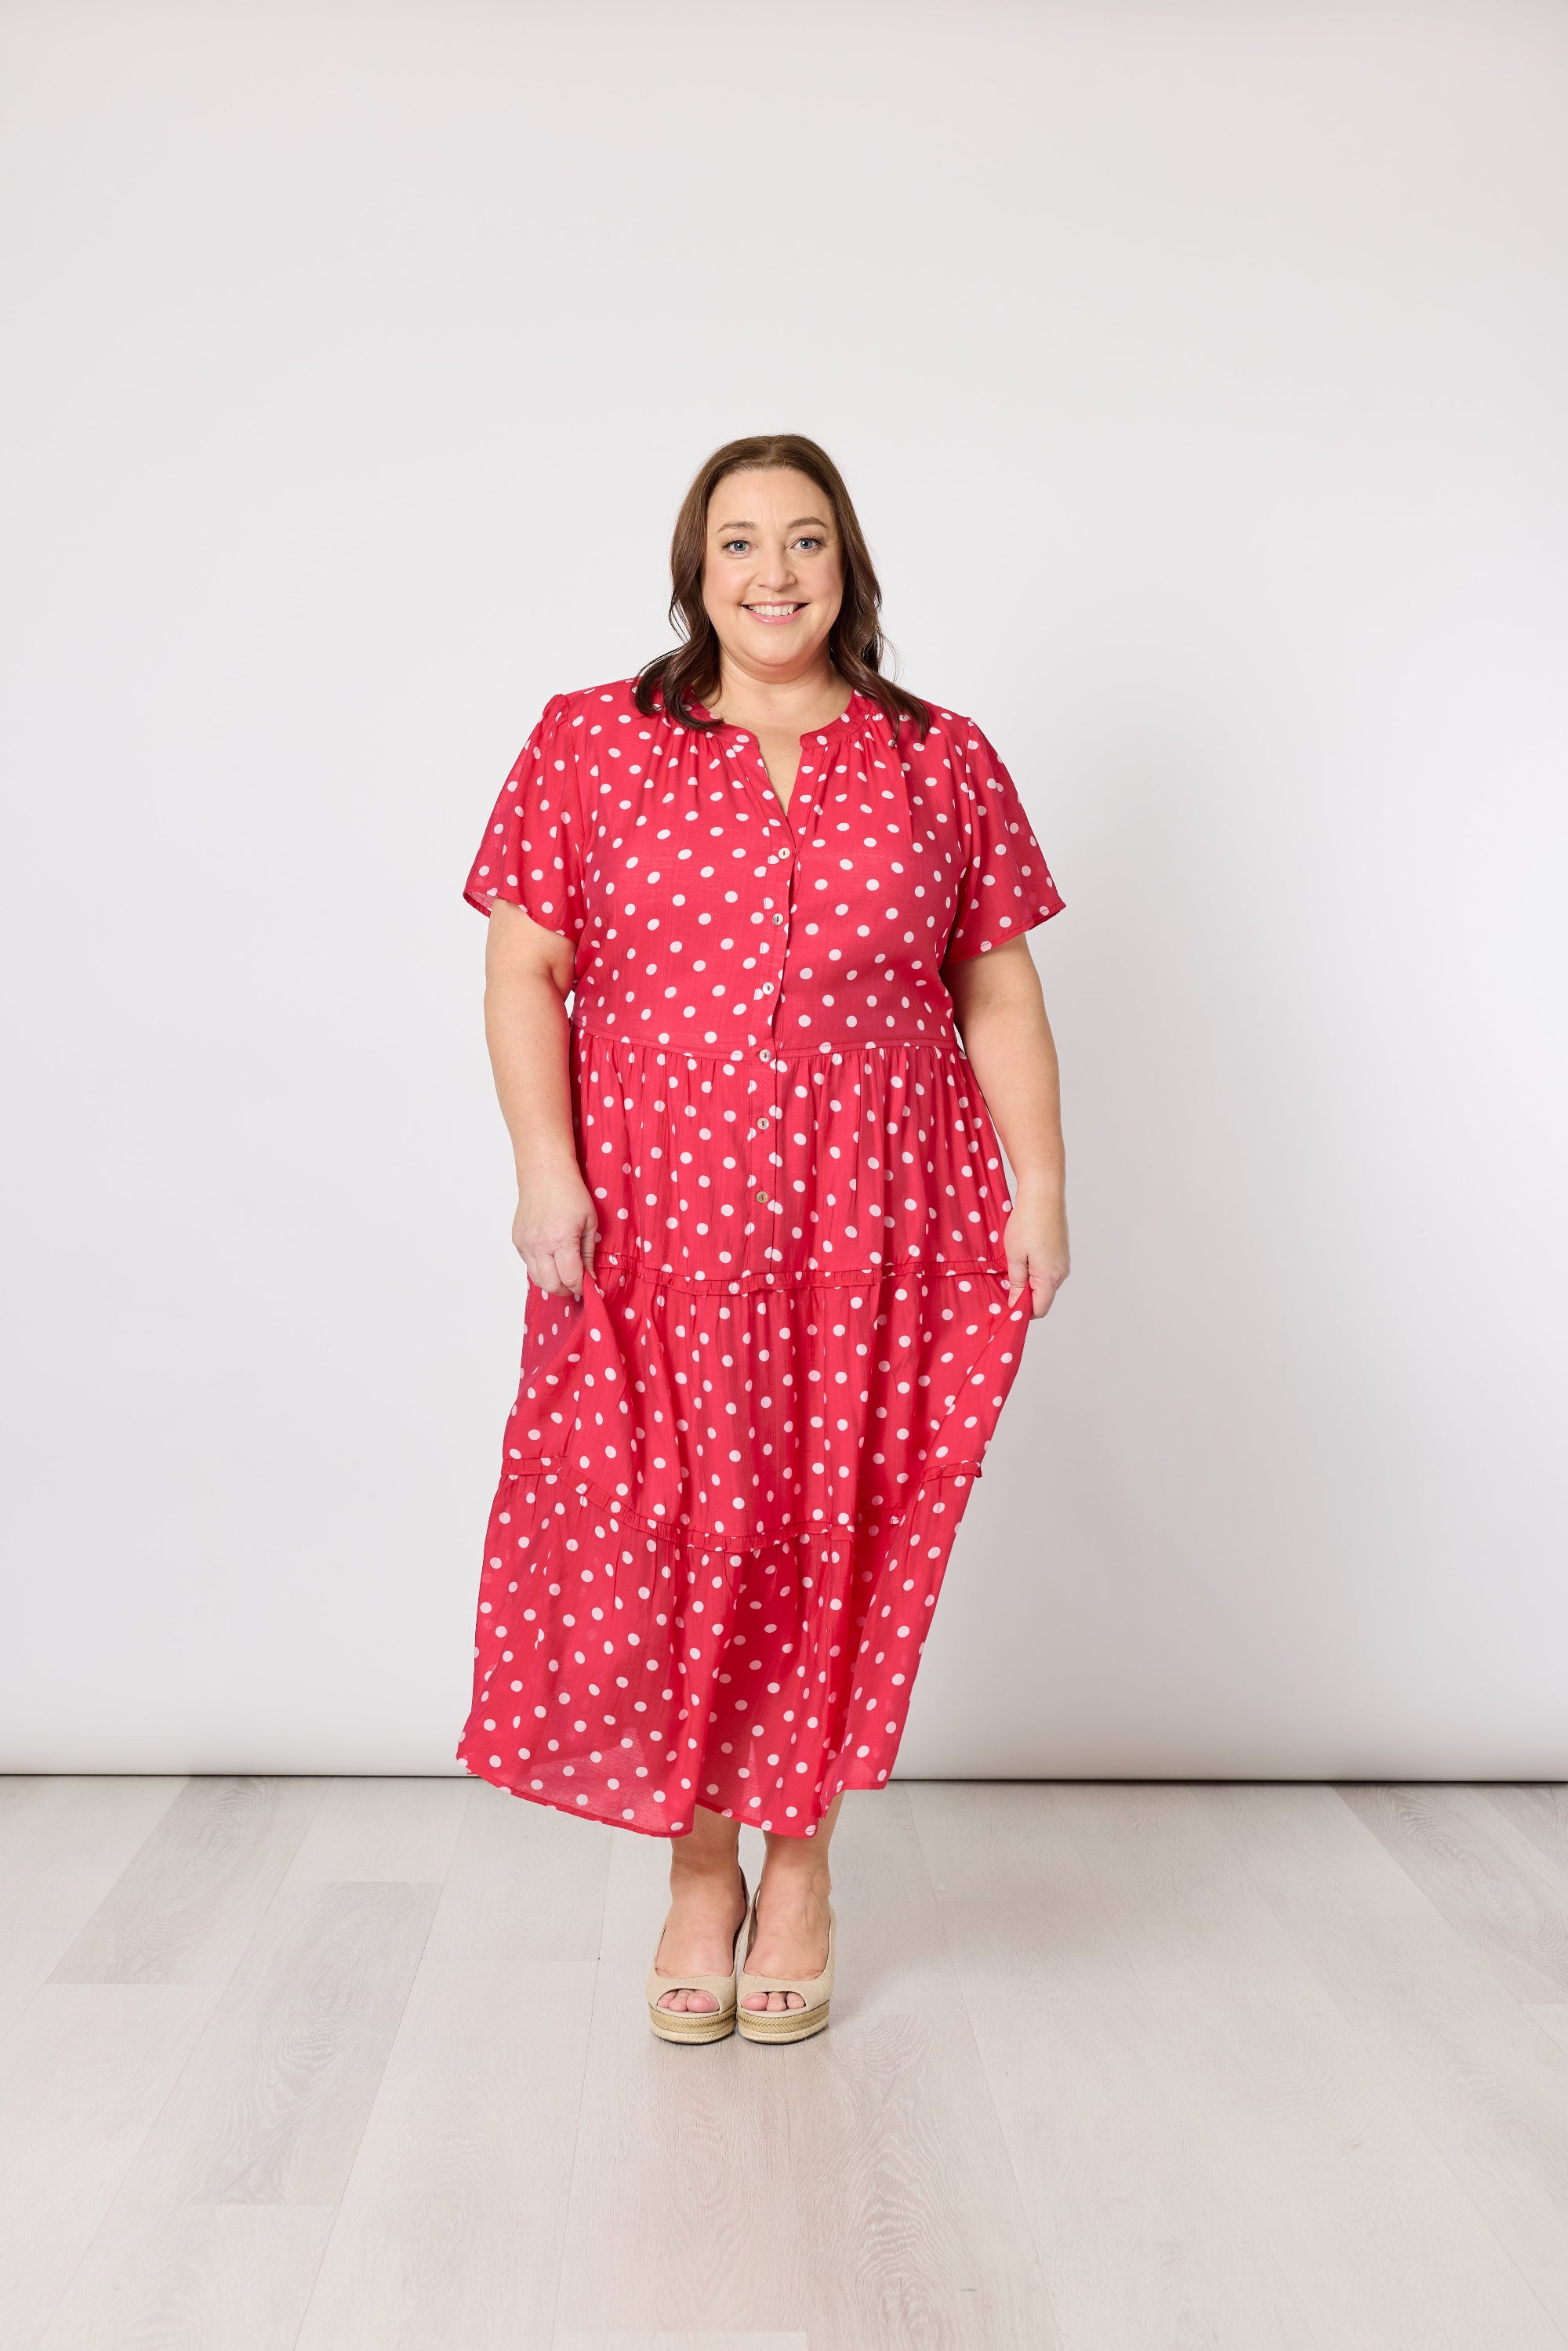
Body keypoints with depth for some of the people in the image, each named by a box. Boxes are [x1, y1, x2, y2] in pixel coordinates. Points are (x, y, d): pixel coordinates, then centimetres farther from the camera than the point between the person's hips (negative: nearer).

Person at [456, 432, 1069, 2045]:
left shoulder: (943, 761, 9)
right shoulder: (588, 744, 6)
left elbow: (999, 992, 8)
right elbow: (524, 969, 1)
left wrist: (1039, 1185, 0)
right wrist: (544, 1167, -10)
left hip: (875, 1234, 1)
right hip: (654, 1230, 0)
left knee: (835, 1537, 5)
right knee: (658, 1543, 2)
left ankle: (800, 1868, 25)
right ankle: (697, 1874, 23)